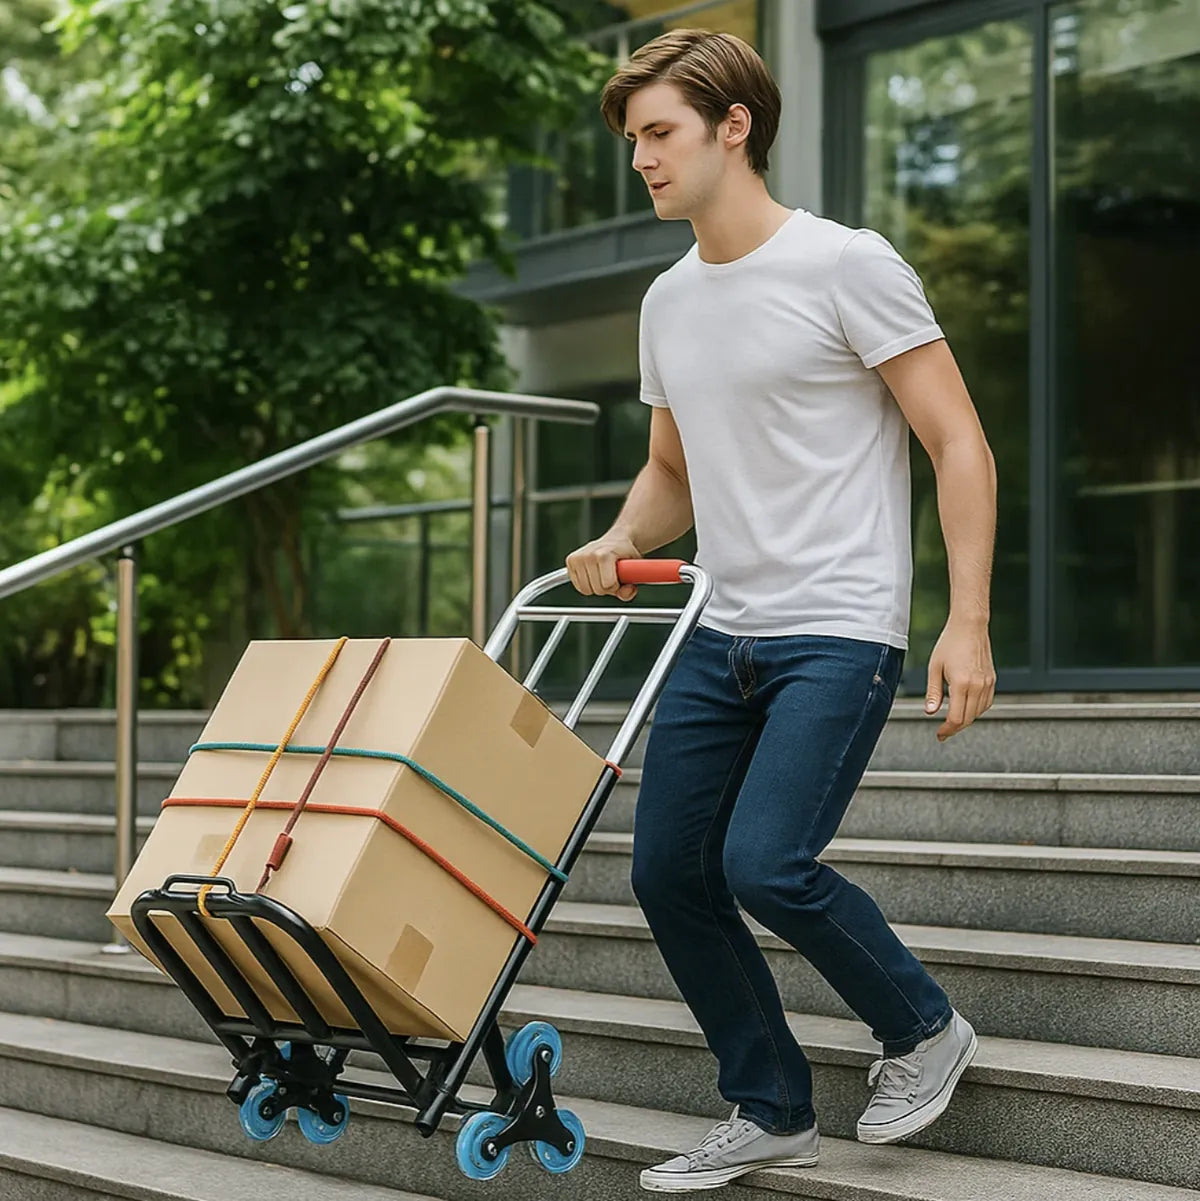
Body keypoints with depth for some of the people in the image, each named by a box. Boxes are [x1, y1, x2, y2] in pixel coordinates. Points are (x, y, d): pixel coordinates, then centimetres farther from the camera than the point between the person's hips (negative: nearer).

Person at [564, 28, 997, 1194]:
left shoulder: (845, 266, -9)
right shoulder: (669, 301, 13)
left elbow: (960, 448, -10)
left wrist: (966, 624, -18)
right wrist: (621, 541, 2)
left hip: (838, 635, -8)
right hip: (723, 634, 8)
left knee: (765, 865, -19)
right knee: (668, 871, 6)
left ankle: (922, 1028, 9)